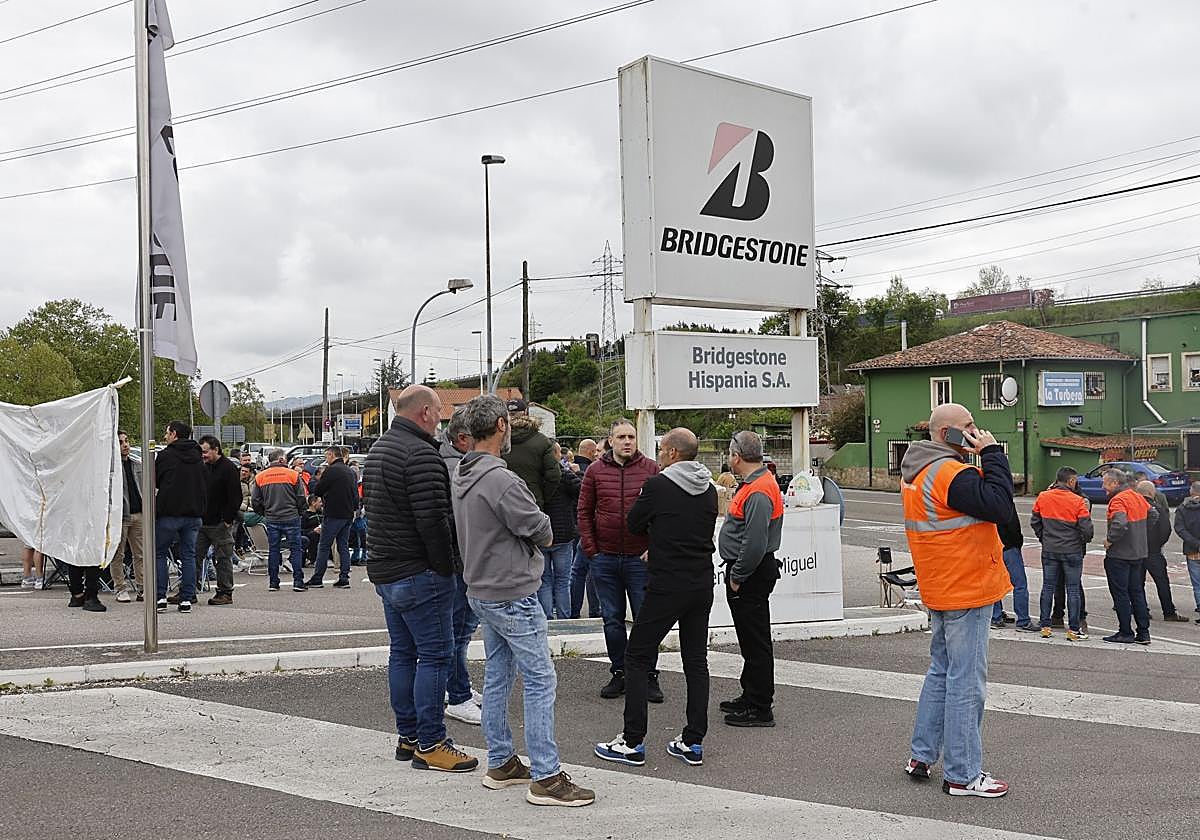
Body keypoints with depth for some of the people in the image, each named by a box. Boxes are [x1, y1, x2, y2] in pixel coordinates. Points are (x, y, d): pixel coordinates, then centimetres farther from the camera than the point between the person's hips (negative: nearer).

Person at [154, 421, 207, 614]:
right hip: (194, 514, 4)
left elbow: (154, 482, 1)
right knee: (189, 555, 7)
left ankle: (160, 598, 1)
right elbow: (206, 487, 15)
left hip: (169, 513, -4)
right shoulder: (197, 458, 11)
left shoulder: (165, 455, -5)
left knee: (159, 553, 7)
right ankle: (187, 599, 4)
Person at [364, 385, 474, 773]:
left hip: (384, 571, 10)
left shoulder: (378, 449, 15)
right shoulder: (421, 454, -18)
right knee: (435, 654, -4)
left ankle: (407, 737, 22)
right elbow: (433, 520, -23)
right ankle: (429, 744, 0)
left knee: (402, 653, 15)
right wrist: (448, 566, -13)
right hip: (419, 573, -10)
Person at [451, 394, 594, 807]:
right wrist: (540, 529, 5)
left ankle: (501, 763, 25)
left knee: (497, 676, 16)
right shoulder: (502, 480, -23)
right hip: (513, 594, -10)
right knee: (540, 680, -4)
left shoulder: (461, 476, 7)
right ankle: (545, 778, -2)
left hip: (482, 592, 10)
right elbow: (543, 532, -17)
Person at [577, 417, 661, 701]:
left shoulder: (650, 469, 0)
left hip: (641, 558, -2)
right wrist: (590, 549, 1)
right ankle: (619, 673, 22)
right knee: (612, 619, 10)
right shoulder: (596, 470, 4)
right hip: (605, 558, 2)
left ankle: (649, 676, 12)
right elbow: (584, 512, 8)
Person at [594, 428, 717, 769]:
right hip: (702, 584, 6)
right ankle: (693, 743, 13)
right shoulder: (709, 490, 7)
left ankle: (632, 743, 4)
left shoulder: (658, 485, -11)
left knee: (637, 658, 4)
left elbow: (634, 525, 1)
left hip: (667, 586, -6)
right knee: (696, 661, 11)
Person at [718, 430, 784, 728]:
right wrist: (735, 573, 19)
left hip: (751, 578, -11)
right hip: (748, 573, 11)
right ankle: (751, 696, 31)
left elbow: (755, 544, -27)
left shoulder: (758, 492, -22)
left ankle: (760, 709, 4)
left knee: (755, 642, -3)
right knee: (750, 639, 19)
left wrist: (736, 576, -17)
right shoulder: (755, 483, 12)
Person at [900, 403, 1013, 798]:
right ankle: (962, 775, 5)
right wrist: (991, 453, -20)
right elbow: (1001, 507, -26)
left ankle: (922, 756, 27)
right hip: (966, 591, -10)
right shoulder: (951, 474, -21)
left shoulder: (917, 471, 12)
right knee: (966, 682, -2)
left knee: (941, 671, 20)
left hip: (941, 590, 10)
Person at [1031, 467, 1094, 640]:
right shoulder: (1078, 501, -12)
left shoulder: (1042, 497, -2)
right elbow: (1087, 529, -11)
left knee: (1048, 587, 11)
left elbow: (1034, 522, 6)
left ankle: (1045, 626, 14)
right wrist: (1085, 541, 10)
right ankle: (1073, 629, 7)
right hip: (1072, 551, -3)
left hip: (1049, 550, 3)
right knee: (1073, 589, 5)